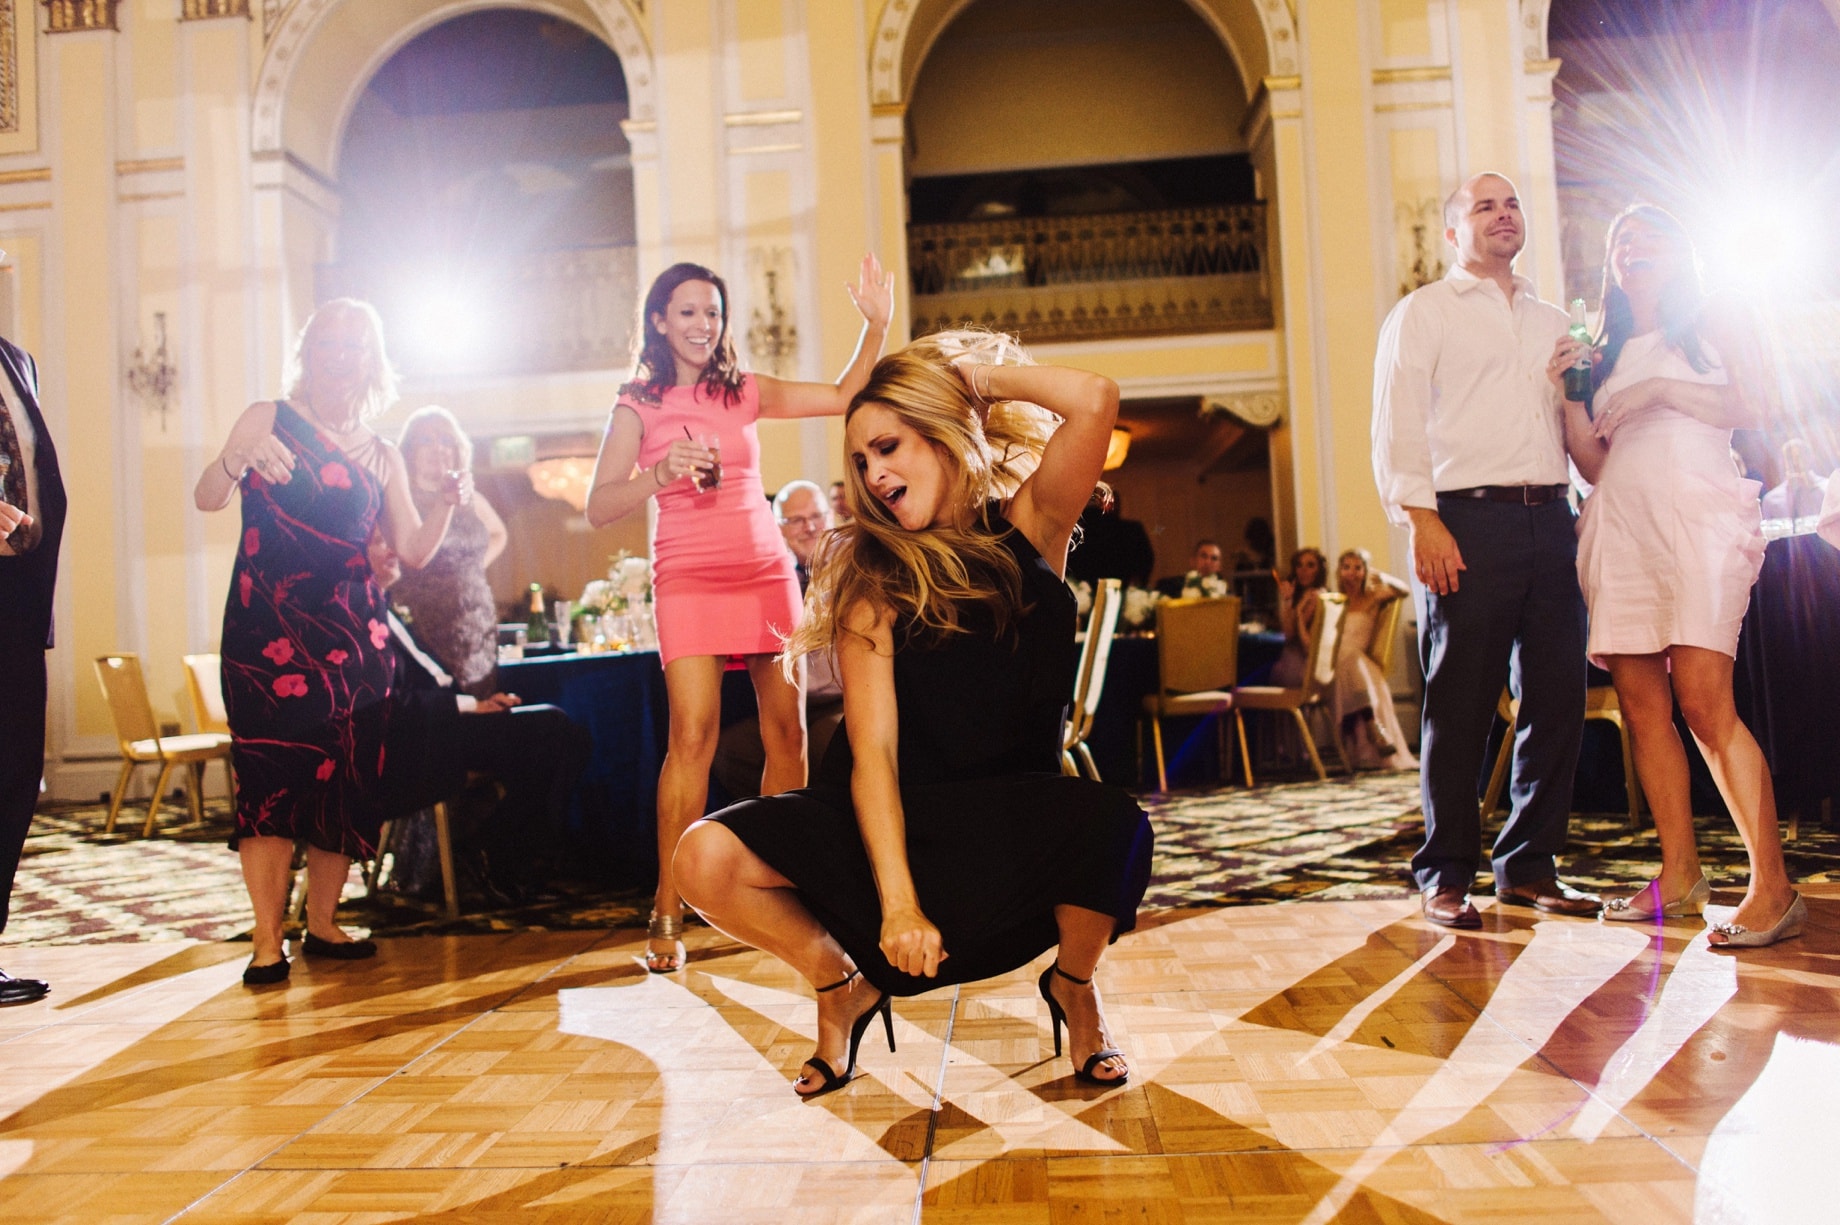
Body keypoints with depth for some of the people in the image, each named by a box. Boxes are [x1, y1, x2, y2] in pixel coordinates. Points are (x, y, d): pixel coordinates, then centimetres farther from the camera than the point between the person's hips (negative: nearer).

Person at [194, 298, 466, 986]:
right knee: (271, 777, -9)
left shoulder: (382, 457, 15)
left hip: (353, 637, 4)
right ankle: (267, 941, -2)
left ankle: (322, 923, 17)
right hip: (268, 632, -3)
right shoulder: (269, 419, 6)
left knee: (346, 780, 3)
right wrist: (237, 456, -26)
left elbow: (414, 550, 9)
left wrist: (450, 503, -8)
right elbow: (206, 499, -6)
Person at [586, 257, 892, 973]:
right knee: (693, 734, -16)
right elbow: (599, 509, -4)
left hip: (765, 572, 3)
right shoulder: (638, 405, 4)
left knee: (787, 730, 1)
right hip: (688, 579, -3)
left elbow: (842, 396, 13)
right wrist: (662, 472, -20)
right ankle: (667, 917, -10)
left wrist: (876, 325, 2)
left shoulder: (745, 393, 11)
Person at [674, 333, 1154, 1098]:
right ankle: (842, 984, 10)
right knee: (706, 859, -21)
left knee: (1116, 829, -35)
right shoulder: (870, 579, -3)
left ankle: (1072, 985, 1)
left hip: (1021, 812, 0)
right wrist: (897, 902, -23)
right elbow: (873, 753, -13)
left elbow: (1095, 401, -17)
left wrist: (976, 377, -2)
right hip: (899, 819, 1)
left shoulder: (1028, 530, 1)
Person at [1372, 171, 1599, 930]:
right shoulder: (1423, 314, 7)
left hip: (1551, 519, 6)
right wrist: (1421, 521, -14)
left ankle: (1529, 867, 16)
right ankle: (1446, 876, 5)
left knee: (1558, 698, 4)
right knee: (1460, 706, -4)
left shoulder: (1553, 322, 24)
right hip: (1468, 520, -5)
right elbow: (1396, 428, -3)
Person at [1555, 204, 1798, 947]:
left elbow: (1755, 413, 1)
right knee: (1642, 707, -1)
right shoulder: (1606, 354, 22)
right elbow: (1594, 465, 15)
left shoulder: (1714, 326, 14)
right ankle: (1679, 875, 5)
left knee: (1704, 703, -17)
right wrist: (1567, 393, 4)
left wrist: (1660, 389, -4)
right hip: (1619, 530, 4)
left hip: (1696, 520, -4)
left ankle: (1772, 887, -13)